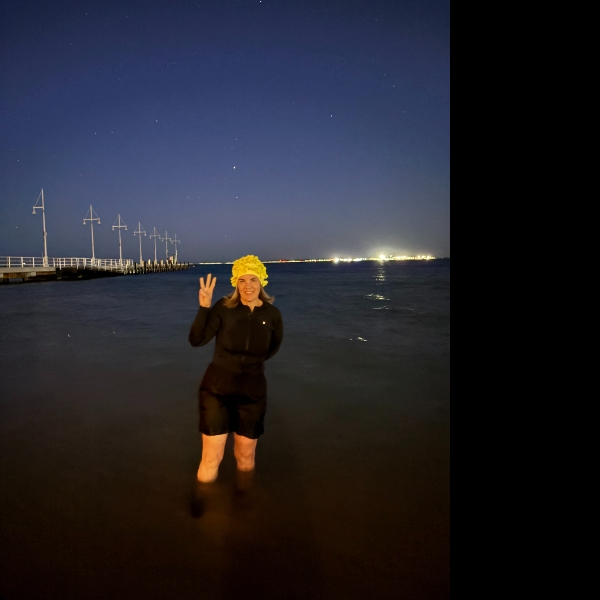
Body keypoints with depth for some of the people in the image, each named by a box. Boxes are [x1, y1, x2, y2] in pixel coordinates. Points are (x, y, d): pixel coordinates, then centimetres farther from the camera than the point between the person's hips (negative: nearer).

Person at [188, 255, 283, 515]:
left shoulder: (272, 314, -7)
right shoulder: (224, 307, -14)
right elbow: (196, 340, -26)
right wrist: (204, 307, -38)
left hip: (252, 392, 2)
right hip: (217, 389, -2)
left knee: (245, 457, 16)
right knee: (211, 459, 2)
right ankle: (199, 509, 29)